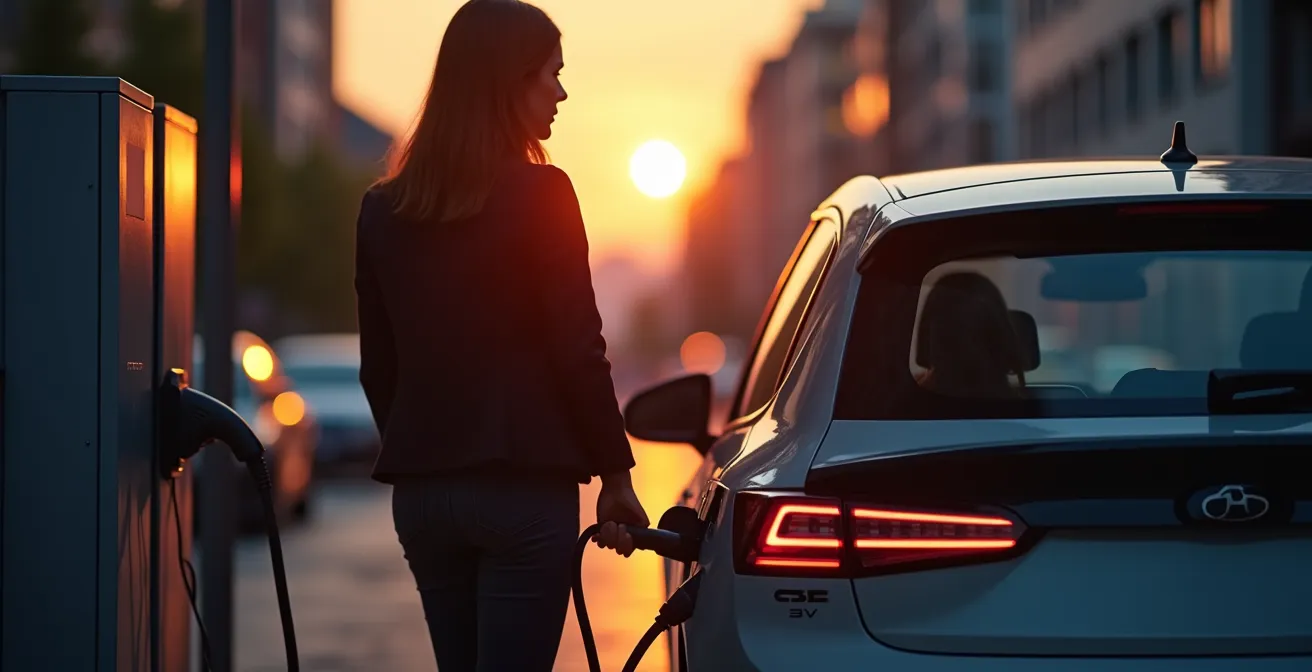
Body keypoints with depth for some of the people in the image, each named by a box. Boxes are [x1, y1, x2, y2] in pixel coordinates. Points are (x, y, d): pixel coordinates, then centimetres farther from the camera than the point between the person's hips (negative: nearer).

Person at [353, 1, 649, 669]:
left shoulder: (383, 209, 9)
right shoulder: (539, 194, -9)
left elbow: (378, 367, 13)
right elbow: (578, 351, -9)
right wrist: (615, 473, 0)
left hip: (420, 492, 6)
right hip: (524, 486, -6)